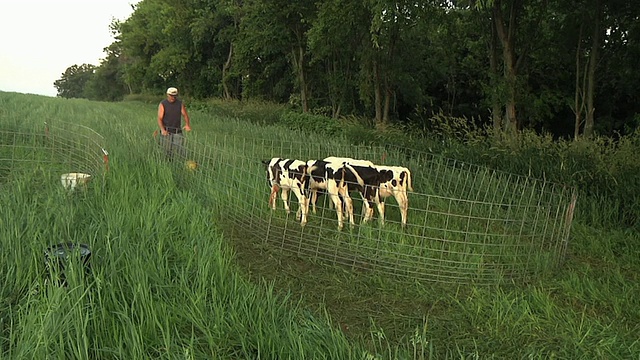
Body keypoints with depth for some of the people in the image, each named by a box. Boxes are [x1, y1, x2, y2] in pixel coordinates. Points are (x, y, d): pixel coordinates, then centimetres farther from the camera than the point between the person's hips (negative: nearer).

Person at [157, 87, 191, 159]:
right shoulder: (162, 104, -7)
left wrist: (187, 125, -20)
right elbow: (159, 119, -12)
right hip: (166, 132, -1)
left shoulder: (180, 104, 1)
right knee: (167, 152, 2)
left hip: (177, 132, 2)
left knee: (181, 151, -7)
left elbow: (185, 115, 2)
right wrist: (162, 130, -30)